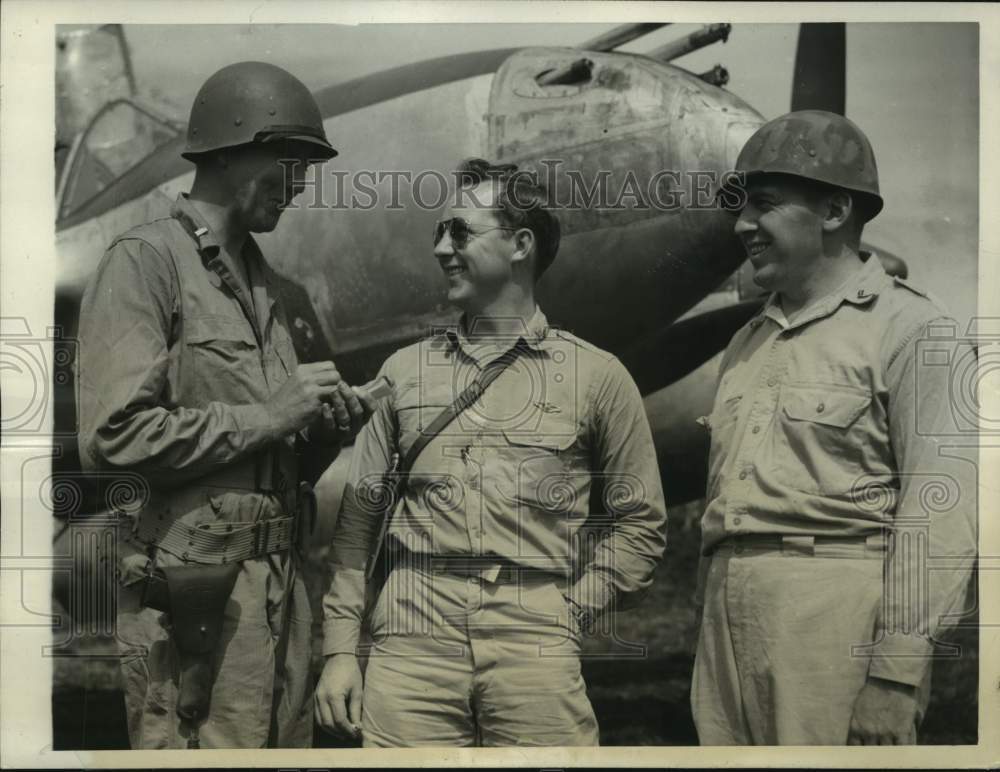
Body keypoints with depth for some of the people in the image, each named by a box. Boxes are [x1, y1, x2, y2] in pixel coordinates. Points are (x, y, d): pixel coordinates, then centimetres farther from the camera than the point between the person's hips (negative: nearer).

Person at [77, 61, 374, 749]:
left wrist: (324, 425, 3)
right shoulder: (146, 261, -8)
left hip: (279, 583, 8)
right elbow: (113, 436, -18)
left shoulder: (262, 276, 17)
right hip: (195, 591, -7)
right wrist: (267, 414, -14)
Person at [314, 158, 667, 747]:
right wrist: (340, 648, 5)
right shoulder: (406, 370, 13)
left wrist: (571, 611, -1)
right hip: (411, 641, 2)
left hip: (535, 647, -1)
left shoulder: (597, 375, 7)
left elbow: (640, 523, 9)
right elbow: (359, 517, 11)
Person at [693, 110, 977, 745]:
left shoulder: (907, 327, -2)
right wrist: (713, 636, 15)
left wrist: (897, 671, -17)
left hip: (837, 614, -6)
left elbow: (940, 506, -11)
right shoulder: (749, 343, 19)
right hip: (731, 614, 7)